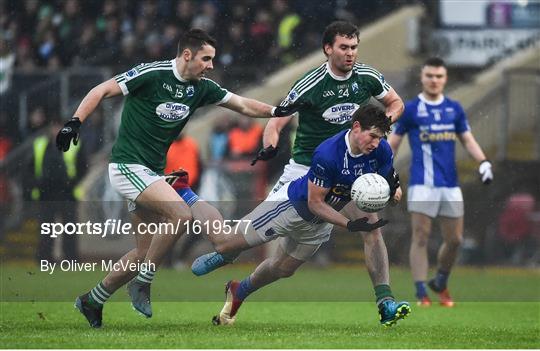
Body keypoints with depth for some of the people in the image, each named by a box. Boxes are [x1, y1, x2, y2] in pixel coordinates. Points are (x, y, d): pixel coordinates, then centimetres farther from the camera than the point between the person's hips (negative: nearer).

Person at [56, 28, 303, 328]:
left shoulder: (201, 88, 5)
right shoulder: (152, 74, -15)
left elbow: (243, 105, 12)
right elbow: (101, 91, -13)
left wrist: (277, 111, -3)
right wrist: (75, 122, -24)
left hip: (153, 173, 8)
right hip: (128, 165, -8)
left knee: (145, 253, 9)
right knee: (181, 213, -26)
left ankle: (92, 301, 24)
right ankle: (142, 285, -13)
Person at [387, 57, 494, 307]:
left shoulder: (454, 109, 12)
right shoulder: (411, 109, 2)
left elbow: (467, 139, 13)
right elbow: (393, 142, 6)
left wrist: (483, 162, -3)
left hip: (450, 184, 4)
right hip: (422, 184, -4)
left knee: (454, 240, 5)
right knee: (421, 237, -9)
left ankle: (441, 284, 27)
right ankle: (421, 294, -7)